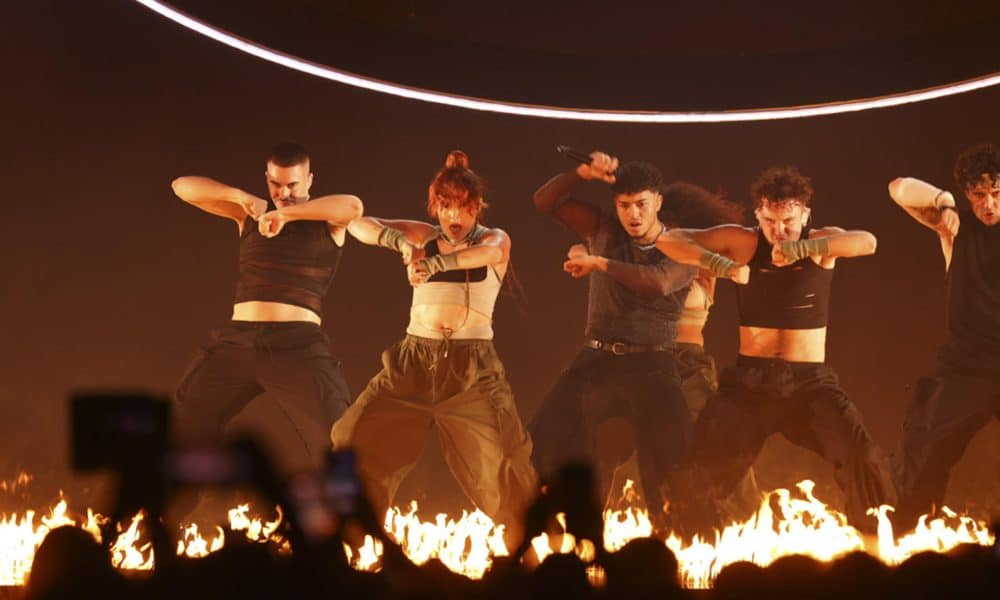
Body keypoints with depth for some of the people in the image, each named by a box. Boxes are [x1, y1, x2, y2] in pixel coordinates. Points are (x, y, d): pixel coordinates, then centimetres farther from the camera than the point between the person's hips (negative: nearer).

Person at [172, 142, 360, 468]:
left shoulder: (328, 221, 4)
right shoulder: (250, 214, 13)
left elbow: (353, 206, -21)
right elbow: (183, 186, 7)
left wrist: (286, 214, -18)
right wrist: (242, 197, -8)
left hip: (298, 344, -3)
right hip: (237, 341, 3)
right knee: (180, 430, 5)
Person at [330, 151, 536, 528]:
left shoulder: (494, 239, 3)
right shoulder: (423, 236, 9)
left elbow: (490, 252, -23)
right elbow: (359, 225, 0)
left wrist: (433, 264, -38)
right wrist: (401, 242, -20)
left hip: (471, 367, -3)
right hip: (413, 361, 3)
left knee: (503, 461, -13)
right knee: (358, 444, -2)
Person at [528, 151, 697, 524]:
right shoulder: (604, 231, 7)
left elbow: (659, 282, -23)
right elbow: (545, 202, 3)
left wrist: (600, 263, -19)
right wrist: (583, 173, -13)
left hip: (651, 366, -3)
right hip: (597, 359, 3)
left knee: (670, 459, -17)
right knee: (545, 442, -8)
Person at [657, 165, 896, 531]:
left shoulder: (821, 241, -2)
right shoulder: (742, 241, -1)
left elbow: (866, 242, -24)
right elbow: (669, 240, -9)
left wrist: (804, 248, -39)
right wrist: (720, 264, -26)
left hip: (810, 381, -1)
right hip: (750, 378, 1)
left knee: (863, 458, -17)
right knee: (703, 461, -10)